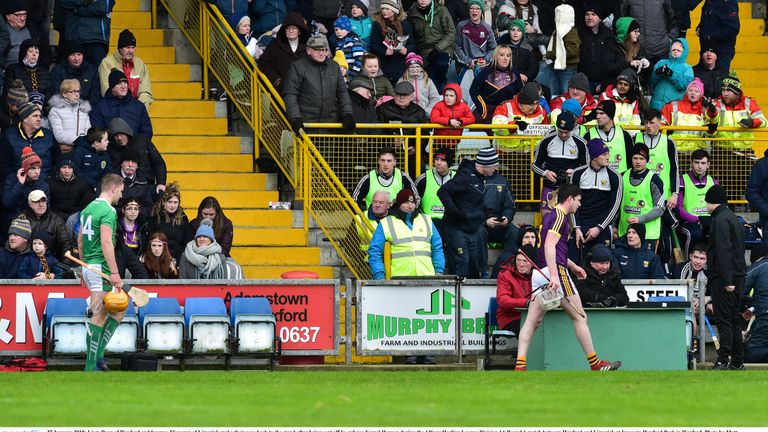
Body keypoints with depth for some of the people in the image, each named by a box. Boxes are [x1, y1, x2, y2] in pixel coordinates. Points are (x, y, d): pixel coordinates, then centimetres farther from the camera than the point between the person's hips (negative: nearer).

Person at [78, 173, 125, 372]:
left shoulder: (88, 209, 15)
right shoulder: (108, 211, -13)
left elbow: (80, 240, 21)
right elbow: (106, 242, -22)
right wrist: (114, 273, -23)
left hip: (88, 267, 10)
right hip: (101, 267, -10)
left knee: (118, 310, 15)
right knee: (98, 318, -6)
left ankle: (98, 354, 9)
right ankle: (91, 366, -5)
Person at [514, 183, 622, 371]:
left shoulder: (550, 216, 22)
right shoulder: (560, 217, -8)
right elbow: (549, 245, -22)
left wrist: (573, 266, 43)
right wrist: (554, 275, -29)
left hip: (541, 273, 9)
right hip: (557, 271, -9)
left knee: (532, 320, 1)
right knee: (579, 317, 2)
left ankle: (520, 364, -11)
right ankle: (595, 363, 8)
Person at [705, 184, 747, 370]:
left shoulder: (721, 220, -13)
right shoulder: (734, 219, 18)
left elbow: (723, 251, -21)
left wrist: (727, 281, -24)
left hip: (723, 278, -9)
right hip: (737, 276, 9)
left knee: (724, 320, -9)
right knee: (734, 320, 13)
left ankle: (723, 360, -12)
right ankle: (737, 361, 15)